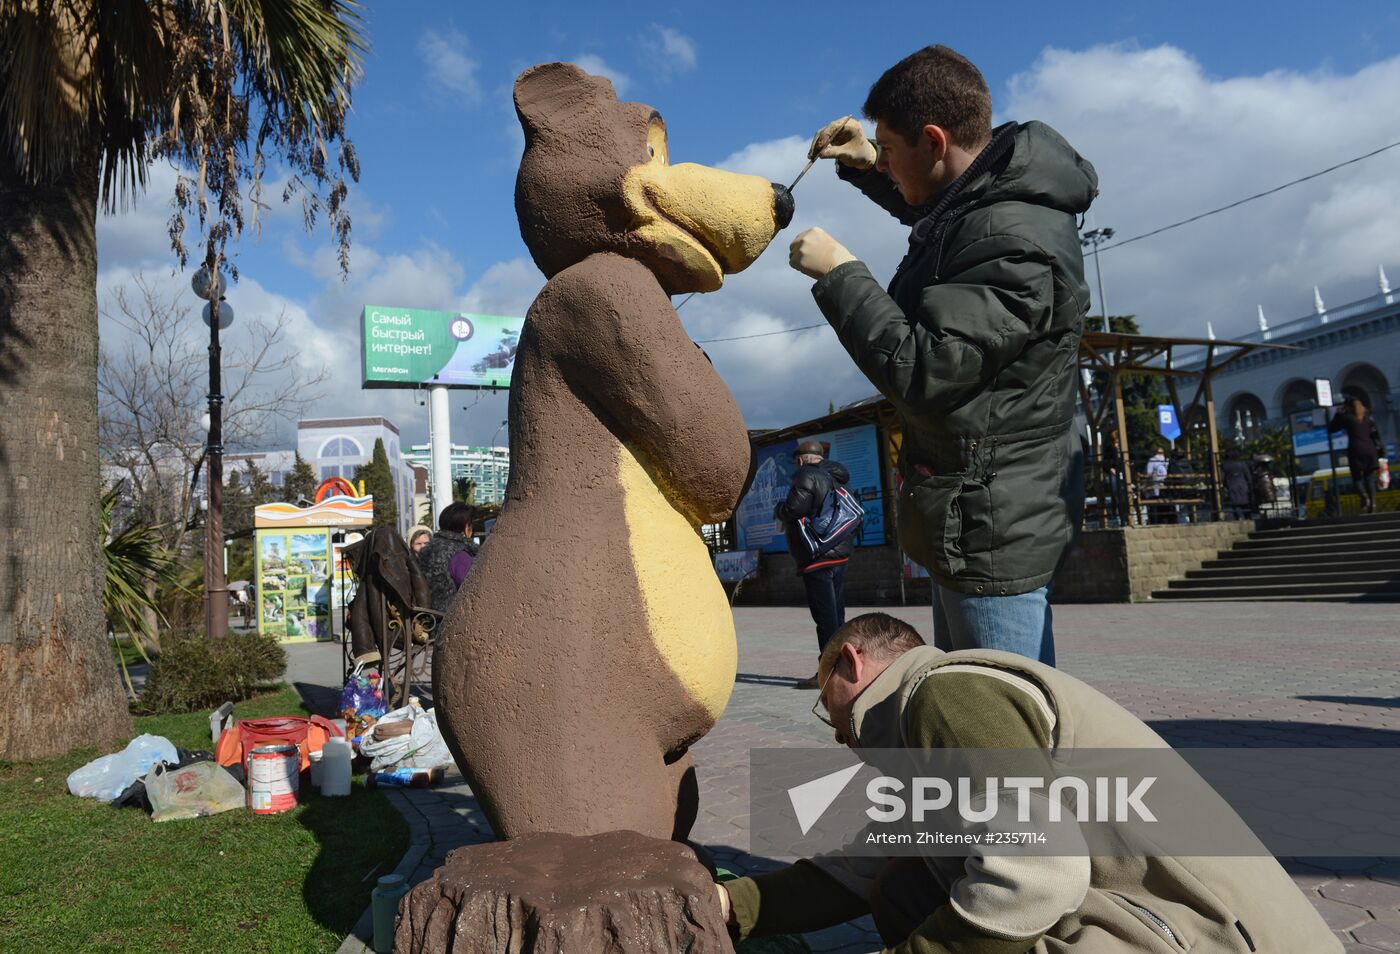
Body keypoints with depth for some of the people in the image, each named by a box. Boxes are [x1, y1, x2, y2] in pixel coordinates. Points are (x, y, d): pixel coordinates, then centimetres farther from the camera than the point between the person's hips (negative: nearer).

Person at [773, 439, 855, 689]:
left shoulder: (806, 476, -11)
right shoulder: (835, 477, 16)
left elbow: (793, 510, -20)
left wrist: (778, 510, 3)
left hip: (817, 558, -9)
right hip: (841, 553, 9)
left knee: (825, 614, -9)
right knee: (836, 611, 14)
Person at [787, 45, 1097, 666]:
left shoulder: (1015, 242, -25)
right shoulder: (981, 205, 7)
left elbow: (924, 373, -29)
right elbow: (933, 216, 32)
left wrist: (838, 273, -18)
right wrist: (867, 167, 14)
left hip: (991, 526, -11)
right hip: (971, 520, 11)